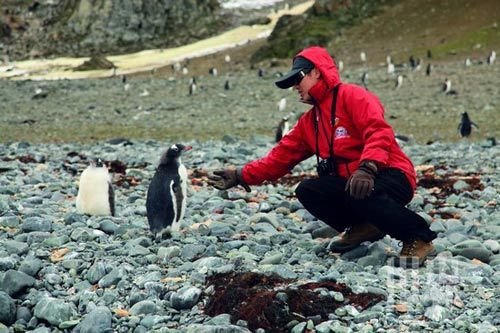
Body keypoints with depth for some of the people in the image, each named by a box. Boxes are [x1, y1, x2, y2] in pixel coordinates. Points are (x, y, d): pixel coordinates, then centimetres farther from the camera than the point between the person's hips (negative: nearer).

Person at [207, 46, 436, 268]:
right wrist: (241, 176, 7)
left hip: (390, 176, -7)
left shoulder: (351, 96, -8)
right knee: (307, 191, -12)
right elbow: (281, 157, 15)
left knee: (359, 195, -38)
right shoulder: (308, 123, 18)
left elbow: (378, 131, -23)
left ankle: (419, 238, -16)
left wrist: (367, 167, -39)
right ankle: (363, 227, 6)